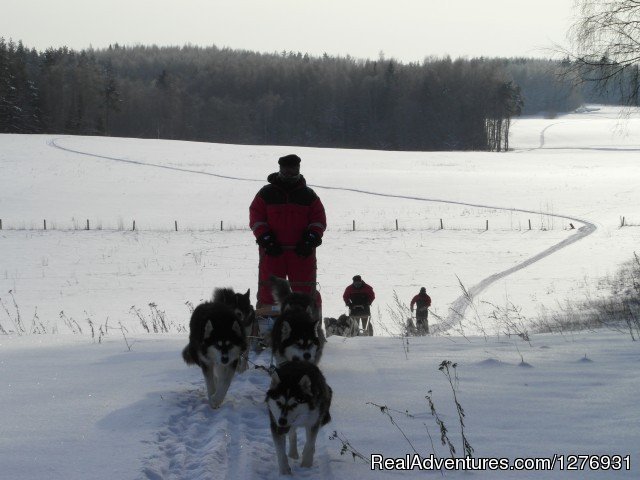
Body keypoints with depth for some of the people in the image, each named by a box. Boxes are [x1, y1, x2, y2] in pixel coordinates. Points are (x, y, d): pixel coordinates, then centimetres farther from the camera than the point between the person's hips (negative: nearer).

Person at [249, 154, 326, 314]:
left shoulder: (308, 195, 11)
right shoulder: (266, 193, 8)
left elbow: (319, 218, 8)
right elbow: (256, 217, 3)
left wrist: (311, 239, -8)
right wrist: (265, 239, -10)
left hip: (301, 252, 0)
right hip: (272, 252, 0)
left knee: (305, 291, 0)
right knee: (268, 290, -1)